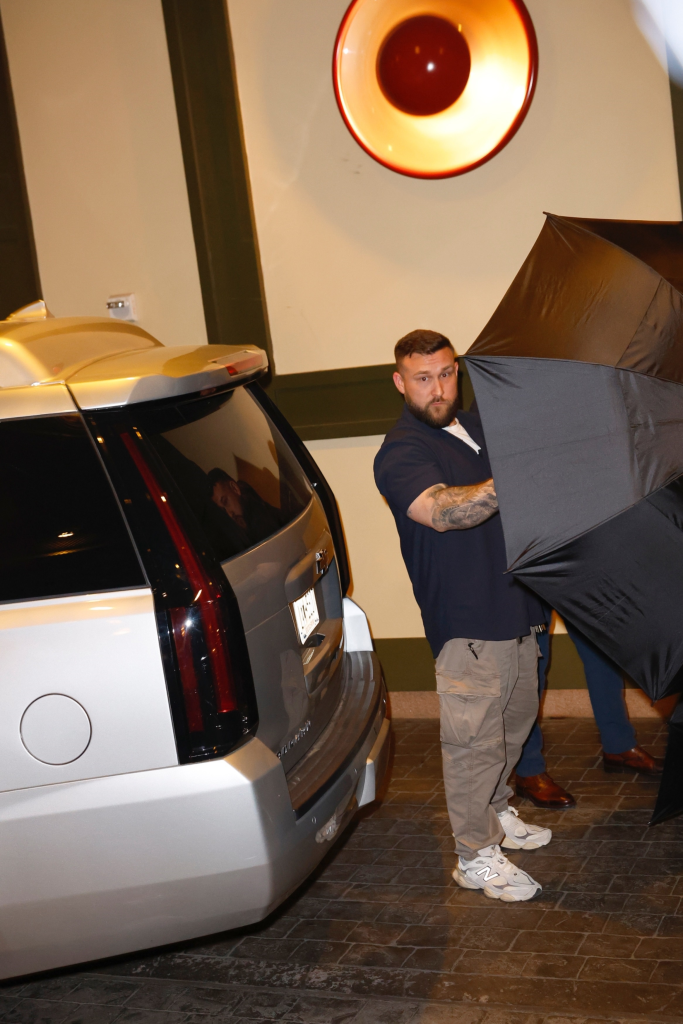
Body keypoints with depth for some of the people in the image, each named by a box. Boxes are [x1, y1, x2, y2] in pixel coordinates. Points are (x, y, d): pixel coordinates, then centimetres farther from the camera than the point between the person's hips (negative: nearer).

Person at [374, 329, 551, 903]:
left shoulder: (481, 428, 12)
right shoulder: (400, 453, -14)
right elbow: (441, 510, -33)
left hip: (515, 607, 8)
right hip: (466, 622, -8)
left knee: (514, 721, 20)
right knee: (474, 740, -2)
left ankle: (496, 812, 40)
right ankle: (476, 856, 10)